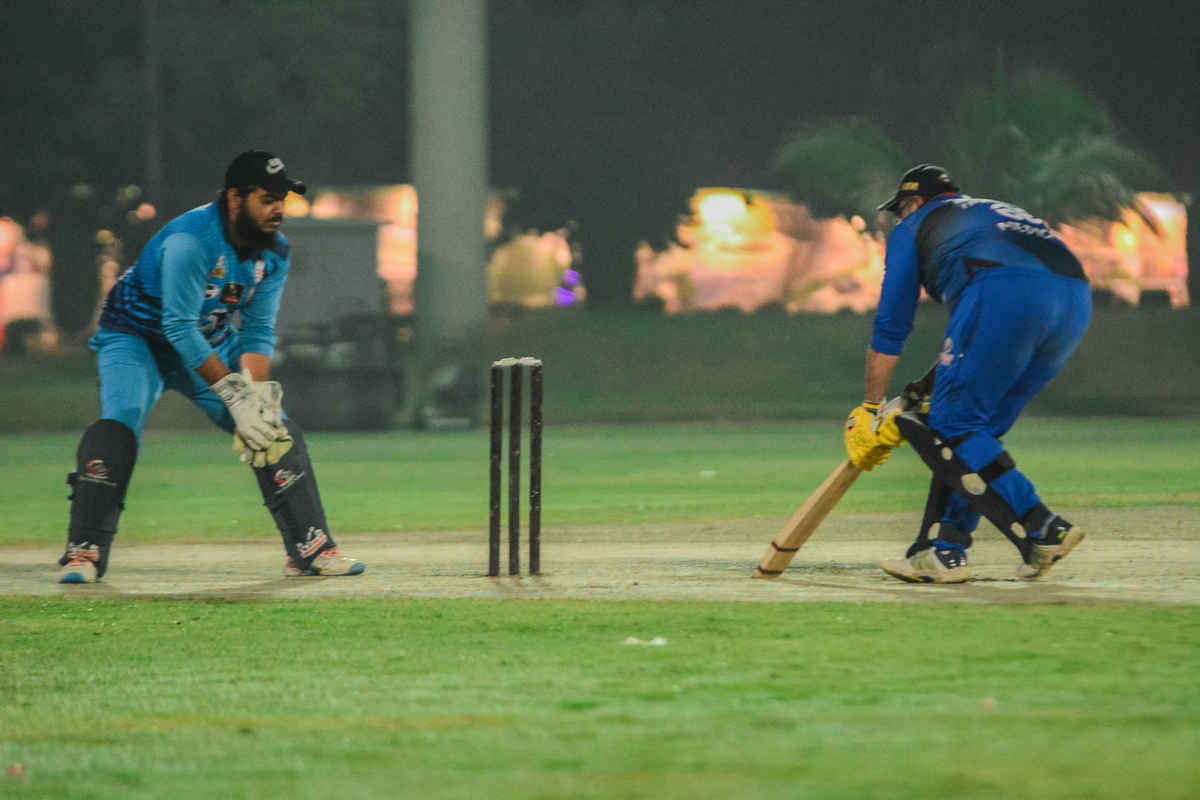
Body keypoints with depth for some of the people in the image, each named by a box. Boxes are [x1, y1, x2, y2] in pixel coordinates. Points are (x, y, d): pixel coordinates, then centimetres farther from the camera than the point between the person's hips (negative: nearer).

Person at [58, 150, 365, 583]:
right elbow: (180, 328, -33)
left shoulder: (274, 252, -9)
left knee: (276, 429, -3)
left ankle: (309, 547, 3)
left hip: (213, 345, 6)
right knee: (119, 422, -28)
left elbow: (258, 330, -8)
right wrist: (233, 392, -34)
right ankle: (84, 552, -25)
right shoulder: (191, 239, -32)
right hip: (137, 337, -6)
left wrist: (255, 392, -25)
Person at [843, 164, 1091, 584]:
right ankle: (943, 551, 12)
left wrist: (870, 408, 28)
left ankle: (1043, 530, -14)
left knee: (950, 429, -2)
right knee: (975, 427, 17)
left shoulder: (913, 228, 24)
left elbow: (890, 327, 22)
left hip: (1004, 295, -7)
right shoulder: (997, 212, 40)